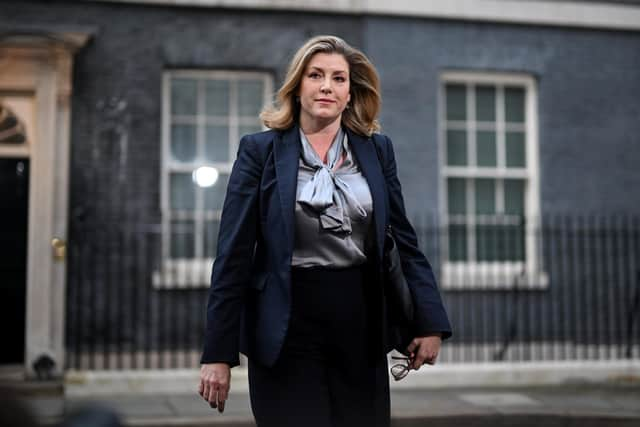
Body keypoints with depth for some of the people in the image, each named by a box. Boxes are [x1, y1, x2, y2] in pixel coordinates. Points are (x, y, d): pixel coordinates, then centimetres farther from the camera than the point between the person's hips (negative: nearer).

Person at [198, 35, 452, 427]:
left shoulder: (377, 150, 6)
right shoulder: (260, 150, -2)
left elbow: (403, 240, 7)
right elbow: (234, 255, -5)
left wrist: (430, 322, -2)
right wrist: (218, 353, -8)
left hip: (360, 327, 3)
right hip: (288, 333, -3)